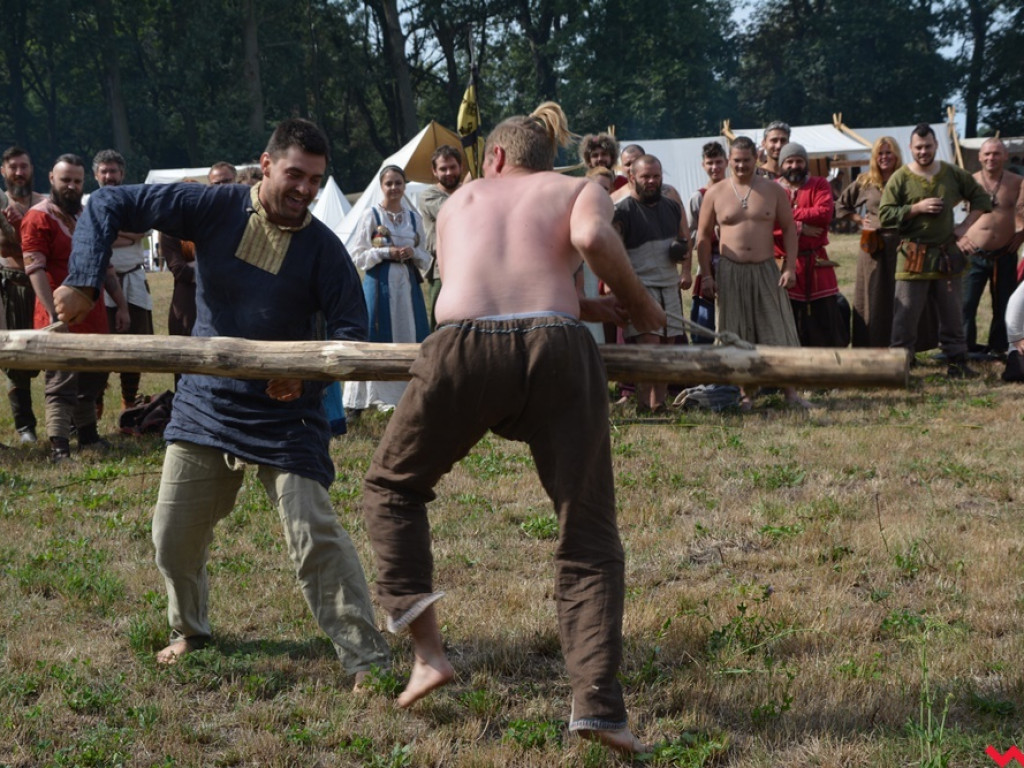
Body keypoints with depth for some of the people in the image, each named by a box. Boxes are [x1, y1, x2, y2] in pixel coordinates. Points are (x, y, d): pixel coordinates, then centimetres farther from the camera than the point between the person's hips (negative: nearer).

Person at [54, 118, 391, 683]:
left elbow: (351, 328, -10)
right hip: (204, 404, 3)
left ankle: (366, 660, -5)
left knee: (315, 536, -12)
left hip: (286, 414, -3)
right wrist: (83, 282, -17)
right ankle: (188, 630, 39)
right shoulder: (215, 208, -9)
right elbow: (110, 204, -5)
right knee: (173, 534, 12)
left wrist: (310, 372, -29)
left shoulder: (322, 247, -11)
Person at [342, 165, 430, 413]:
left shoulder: (414, 218, 11)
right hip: (379, 284, -4)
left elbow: (426, 260, 14)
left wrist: (413, 253, -7)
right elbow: (358, 256, -3)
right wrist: (387, 253, -14)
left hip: (407, 285, 4)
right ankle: (361, 400, 2)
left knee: (409, 339, 3)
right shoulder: (371, 216, 0)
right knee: (376, 340, -4)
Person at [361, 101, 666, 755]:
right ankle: (597, 703, -4)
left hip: (464, 350, 1)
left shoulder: (461, 200, 30)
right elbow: (592, 238, -3)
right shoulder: (580, 190, 21)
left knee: (392, 486, 23)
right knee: (589, 536, 8)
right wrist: (639, 307, 11)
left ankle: (427, 648, 10)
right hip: (557, 351, -1)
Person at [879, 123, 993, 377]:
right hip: (913, 257, -4)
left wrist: (965, 225, 2)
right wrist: (917, 208, -16)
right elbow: (885, 215, -8)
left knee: (953, 314, 9)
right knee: (906, 315, -4)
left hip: (947, 254, 4)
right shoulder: (900, 179, -4)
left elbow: (981, 198, 14)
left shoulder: (953, 174, 6)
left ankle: (957, 363, 18)